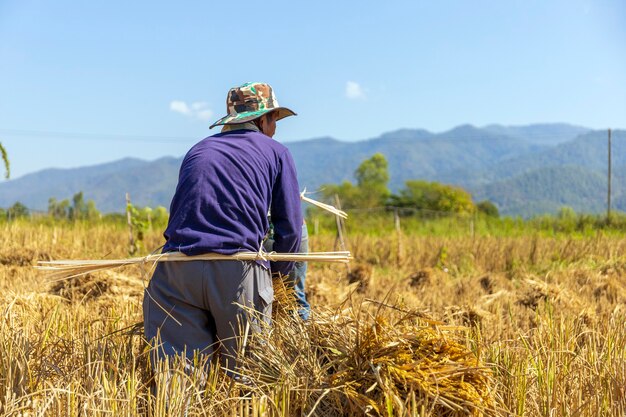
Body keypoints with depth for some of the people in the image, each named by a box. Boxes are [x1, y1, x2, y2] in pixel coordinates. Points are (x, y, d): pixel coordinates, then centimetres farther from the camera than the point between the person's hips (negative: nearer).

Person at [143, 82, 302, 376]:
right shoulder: (276, 152, 15)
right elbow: (289, 229, 11)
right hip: (237, 272, -2)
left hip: (177, 268, 3)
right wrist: (277, 275, 26)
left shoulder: (197, 150, 26)